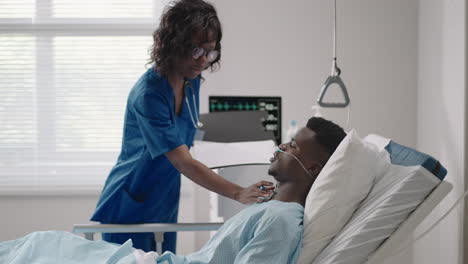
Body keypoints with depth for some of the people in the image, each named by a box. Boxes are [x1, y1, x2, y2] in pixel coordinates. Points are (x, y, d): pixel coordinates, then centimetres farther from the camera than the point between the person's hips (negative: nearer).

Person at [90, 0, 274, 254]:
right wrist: (238, 193, -40)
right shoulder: (149, 93, -26)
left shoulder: (192, 81, -1)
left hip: (164, 208, 8)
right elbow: (183, 163, -31)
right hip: (130, 211, -7)